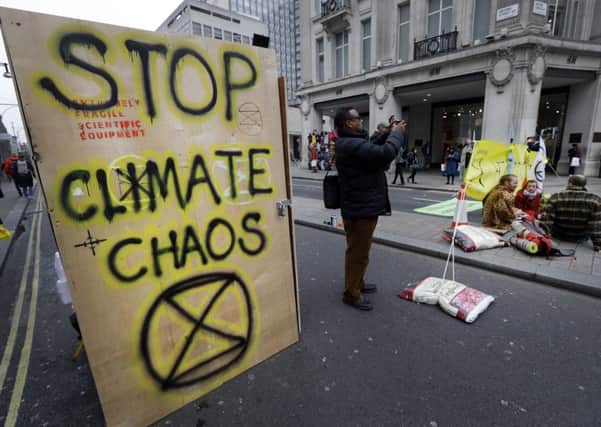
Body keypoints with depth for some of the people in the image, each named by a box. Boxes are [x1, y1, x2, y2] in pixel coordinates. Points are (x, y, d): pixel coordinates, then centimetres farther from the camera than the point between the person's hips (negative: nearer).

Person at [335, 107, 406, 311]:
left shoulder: (350, 143, 14)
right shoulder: (353, 145, -23)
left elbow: (374, 149, 22)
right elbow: (385, 154, -31)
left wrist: (389, 133, 9)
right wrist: (396, 133, -12)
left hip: (360, 206, 11)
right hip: (360, 209, -11)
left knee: (358, 250, 22)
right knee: (358, 252, 0)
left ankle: (357, 283, 38)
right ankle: (351, 294, 15)